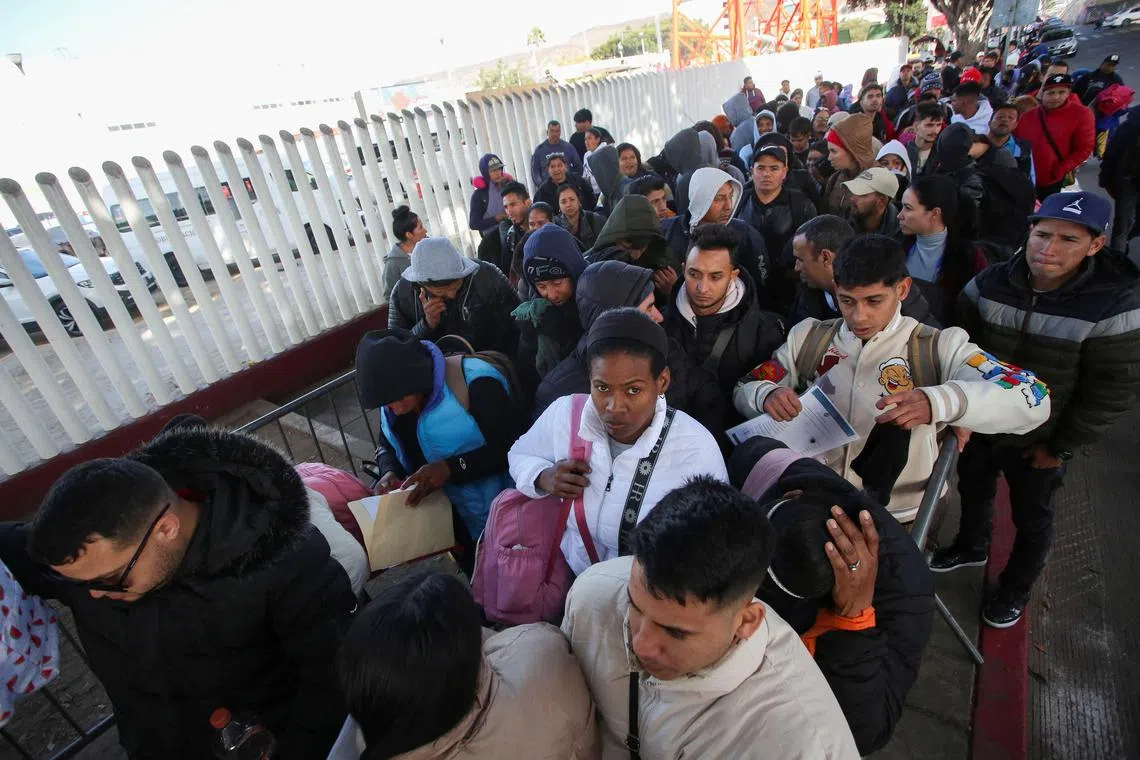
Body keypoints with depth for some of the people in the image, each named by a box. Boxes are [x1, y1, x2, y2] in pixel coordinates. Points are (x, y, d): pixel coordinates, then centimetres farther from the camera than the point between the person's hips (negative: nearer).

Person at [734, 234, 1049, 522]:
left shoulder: (940, 347, 1)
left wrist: (938, 402, -32)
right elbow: (743, 391, 8)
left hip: (898, 520, 2)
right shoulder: (808, 337, 7)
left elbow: (1033, 400, -13)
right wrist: (767, 395, -17)